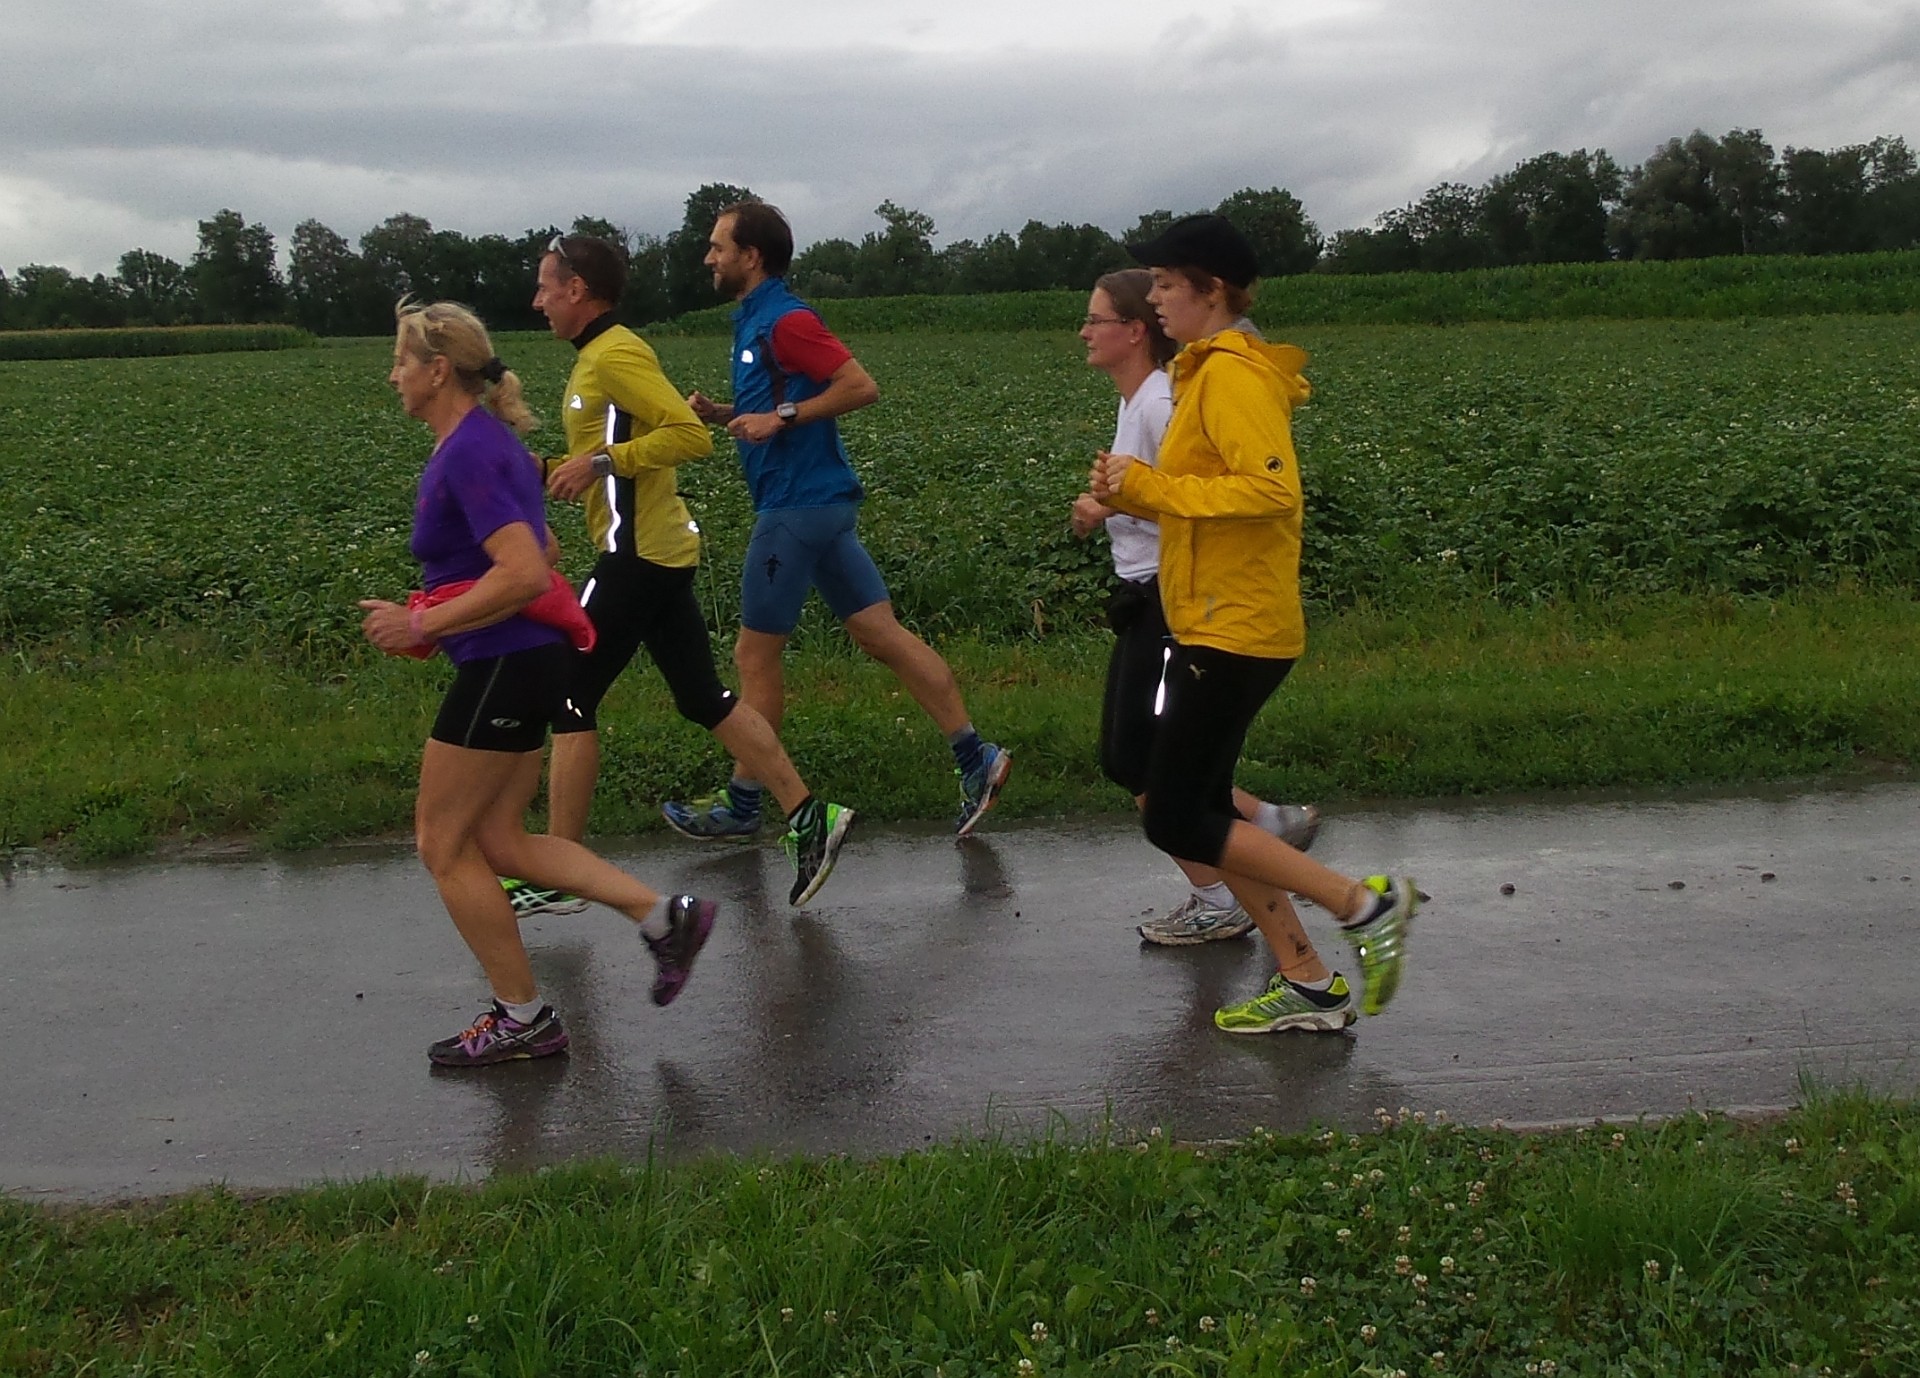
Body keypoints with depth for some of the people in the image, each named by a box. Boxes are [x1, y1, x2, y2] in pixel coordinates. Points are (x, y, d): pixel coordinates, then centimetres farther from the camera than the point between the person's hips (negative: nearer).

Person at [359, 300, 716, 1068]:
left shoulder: (467, 452, -17)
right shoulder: (486, 440, 14)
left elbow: (525, 573, -25)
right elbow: (541, 549, 24)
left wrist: (423, 624, -19)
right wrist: (444, 613, 18)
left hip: (504, 668, -10)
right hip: (526, 661, 10)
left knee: (443, 843, 3)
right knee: (497, 840, 14)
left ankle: (523, 1019, 13)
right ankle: (662, 915, 11)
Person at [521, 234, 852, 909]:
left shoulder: (616, 355, -12)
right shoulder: (596, 357, 18)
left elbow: (691, 436, -22)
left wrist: (601, 461, -21)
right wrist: (547, 470, 14)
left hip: (637, 556, -10)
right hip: (659, 550, 10)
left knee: (568, 701, -2)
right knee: (704, 699, 11)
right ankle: (807, 816, 10)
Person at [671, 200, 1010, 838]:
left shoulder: (785, 320, -14)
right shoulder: (754, 322, 17)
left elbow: (861, 386, -20)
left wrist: (780, 417, -19)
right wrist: (720, 413, 9)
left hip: (797, 507, -10)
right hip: (818, 503, 10)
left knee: (755, 655, 0)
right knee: (882, 635, 7)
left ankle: (741, 803, 12)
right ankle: (974, 756, 7)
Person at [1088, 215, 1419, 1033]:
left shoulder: (1232, 373, -15)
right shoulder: (1211, 369, 17)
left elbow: (1272, 489, -26)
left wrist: (1152, 487, -20)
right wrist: (1133, 495, 3)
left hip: (1234, 633, -11)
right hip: (1215, 625, 11)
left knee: (1175, 822, -6)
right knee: (1199, 810, 13)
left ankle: (1366, 906, 1)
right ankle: (1307, 985, 18)